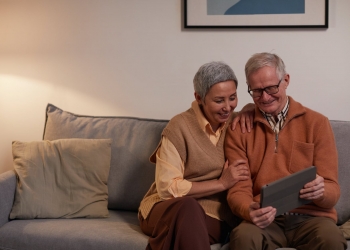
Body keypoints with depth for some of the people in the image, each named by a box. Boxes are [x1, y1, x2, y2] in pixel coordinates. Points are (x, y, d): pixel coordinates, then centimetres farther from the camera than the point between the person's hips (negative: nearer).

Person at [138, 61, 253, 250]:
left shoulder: (234, 124, 8)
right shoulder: (180, 127, -9)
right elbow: (167, 188, -14)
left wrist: (247, 112, 3)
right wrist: (221, 183, -15)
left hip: (213, 217, 3)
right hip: (167, 210, -3)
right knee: (187, 206, -40)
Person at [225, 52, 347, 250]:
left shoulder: (317, 123, 6)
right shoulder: (239, 129, 8)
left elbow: (332, 190, 2)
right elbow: (239, 189, 1)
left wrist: (320, 192, -23)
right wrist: (249, 211, -23)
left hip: (311, 216, 0)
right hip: (266, 219, 0)